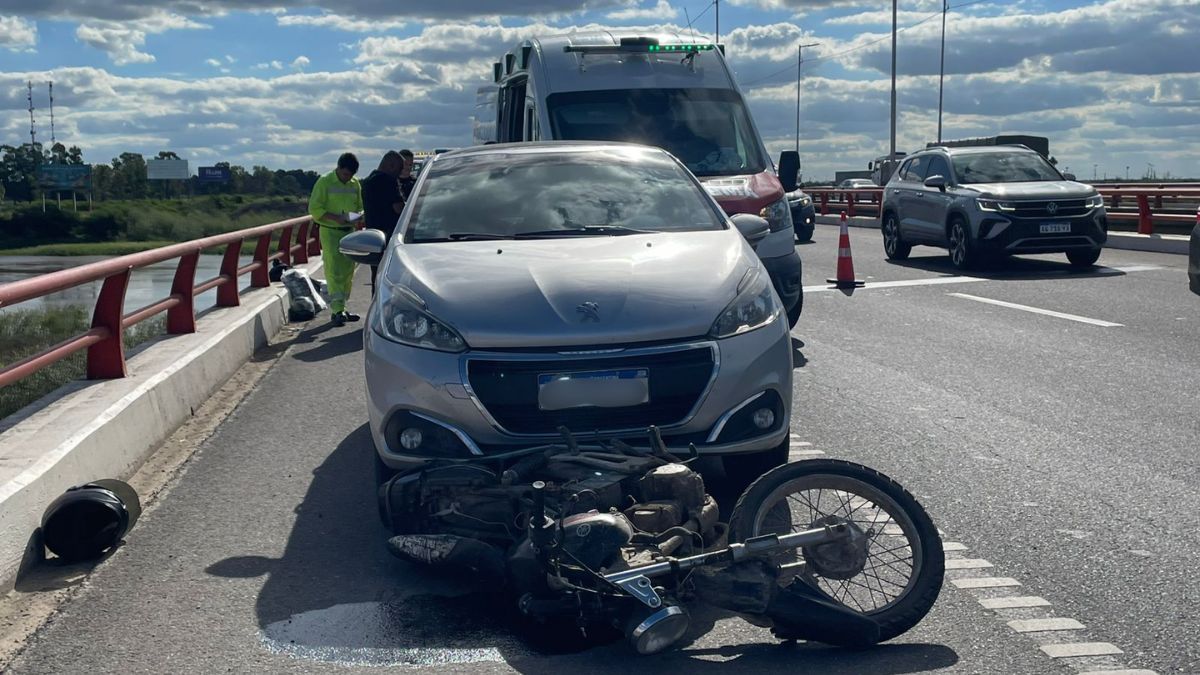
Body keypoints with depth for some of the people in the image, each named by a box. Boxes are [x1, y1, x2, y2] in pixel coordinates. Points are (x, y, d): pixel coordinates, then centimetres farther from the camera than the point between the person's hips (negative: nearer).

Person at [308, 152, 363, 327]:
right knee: (334, 271, -11)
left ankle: (341, 308, 15)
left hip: (349, 231, 6)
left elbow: (359, 206, 21)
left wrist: (356, 215, -3)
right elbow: (314, 209, -9)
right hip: (330, 231, -6)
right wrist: (336, 218, -21)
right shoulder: (325, 182, -7)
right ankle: (337, 311, -15)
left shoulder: (355, 184, 10)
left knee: (348, 271, 7)